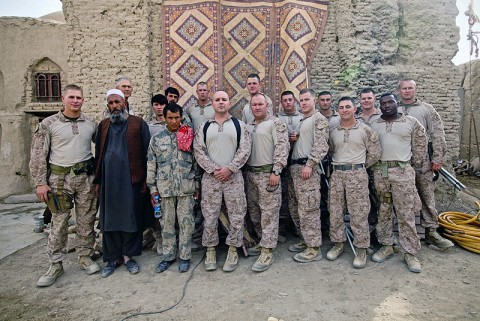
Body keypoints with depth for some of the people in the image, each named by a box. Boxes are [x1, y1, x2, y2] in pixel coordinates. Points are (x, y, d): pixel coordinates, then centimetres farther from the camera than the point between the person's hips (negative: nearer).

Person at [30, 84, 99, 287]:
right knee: (59, 222, 4)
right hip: (59, 179, -2)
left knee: (86, 220, 8)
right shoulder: (49, 124, -1)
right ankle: (56, 265, 18)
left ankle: (85, 257, 23)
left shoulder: (91, 124, 5)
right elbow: (38, 155, -2)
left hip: (86, 178, 2)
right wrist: (40, 182, -6)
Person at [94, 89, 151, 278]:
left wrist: (145, 180, -6)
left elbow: (146, 153, -2)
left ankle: (128, 255, 19)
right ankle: (113, 258, 22)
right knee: (109, 219, 9)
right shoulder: (103, 126, 13)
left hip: (131, 179, -3)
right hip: (108, 179, 4)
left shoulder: (138, 124, 1)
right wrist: (98, 181, 11)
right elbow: (98, 154, 15)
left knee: (131, 218, 3)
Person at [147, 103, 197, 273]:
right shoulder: (156, 138, 5)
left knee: (186, 222, 4)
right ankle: (168, 256, 27)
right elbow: (151, 164, 6)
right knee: (167, 222, 11)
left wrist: (197, 185, 1)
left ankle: (185, 256, 19)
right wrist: (152, 188, 3)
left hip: (186, 187, -1)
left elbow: (196, 161, 3)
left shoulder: (189, 136, 3)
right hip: (164, 187, 1)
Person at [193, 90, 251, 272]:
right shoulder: (204, 127, 10)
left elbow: (244, 150, -2)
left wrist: (229, 168, -12)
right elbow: (199, 151, 3)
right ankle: (210, 250, 21)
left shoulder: (239, 126, 6)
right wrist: (213, 169, -9)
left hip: (234, 176, -1)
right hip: (210, 177, 1)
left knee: (236, 215, 3)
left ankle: (233, 250, 19)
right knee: (210, 216, 6)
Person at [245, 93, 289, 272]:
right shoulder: (247, 127, 17)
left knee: (269, 213, -5)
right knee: (253, 211, 13)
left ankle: (267, 252, 1)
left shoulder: (275, 123, -4)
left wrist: (276, 171, -19)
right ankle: (264, 241, 29)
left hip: (268, 173, -7)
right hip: (250, 173, 7)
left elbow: (282, 147, -13)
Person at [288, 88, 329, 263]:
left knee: (309, 209, -7)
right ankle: (306, 240, 24)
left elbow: (321, 146, -15)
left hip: (308, 168, -9)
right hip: (296, 167, 9)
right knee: (301, 208, 13)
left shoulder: (319, 119, -4)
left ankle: (314, 248, 2)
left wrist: (309, 165, -21)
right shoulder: (301, 121, 22)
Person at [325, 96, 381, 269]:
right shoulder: (333, 131, 10)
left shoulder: (365, 130, 0)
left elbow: (375, 153, 2)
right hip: (336, 174, 4)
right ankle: (338, 244, 24)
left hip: (357, 174, -3)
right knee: (335, 212, 8)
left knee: (359, 214, -1)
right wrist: (338, 165, 9)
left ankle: (361, 250, 13)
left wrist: (360, 166, 4)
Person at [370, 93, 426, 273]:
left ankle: (410, 253, 10)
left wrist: (415, 166, 6)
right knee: (383, 211, 10)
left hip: (403, 172, -2)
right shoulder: (374, 125, 9)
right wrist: (372, 165, 6)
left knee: (406, 214, -1)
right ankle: (386, 246, 22)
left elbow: (420, 146, 7)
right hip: (380, 172, 3)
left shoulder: (412, 123, 3)